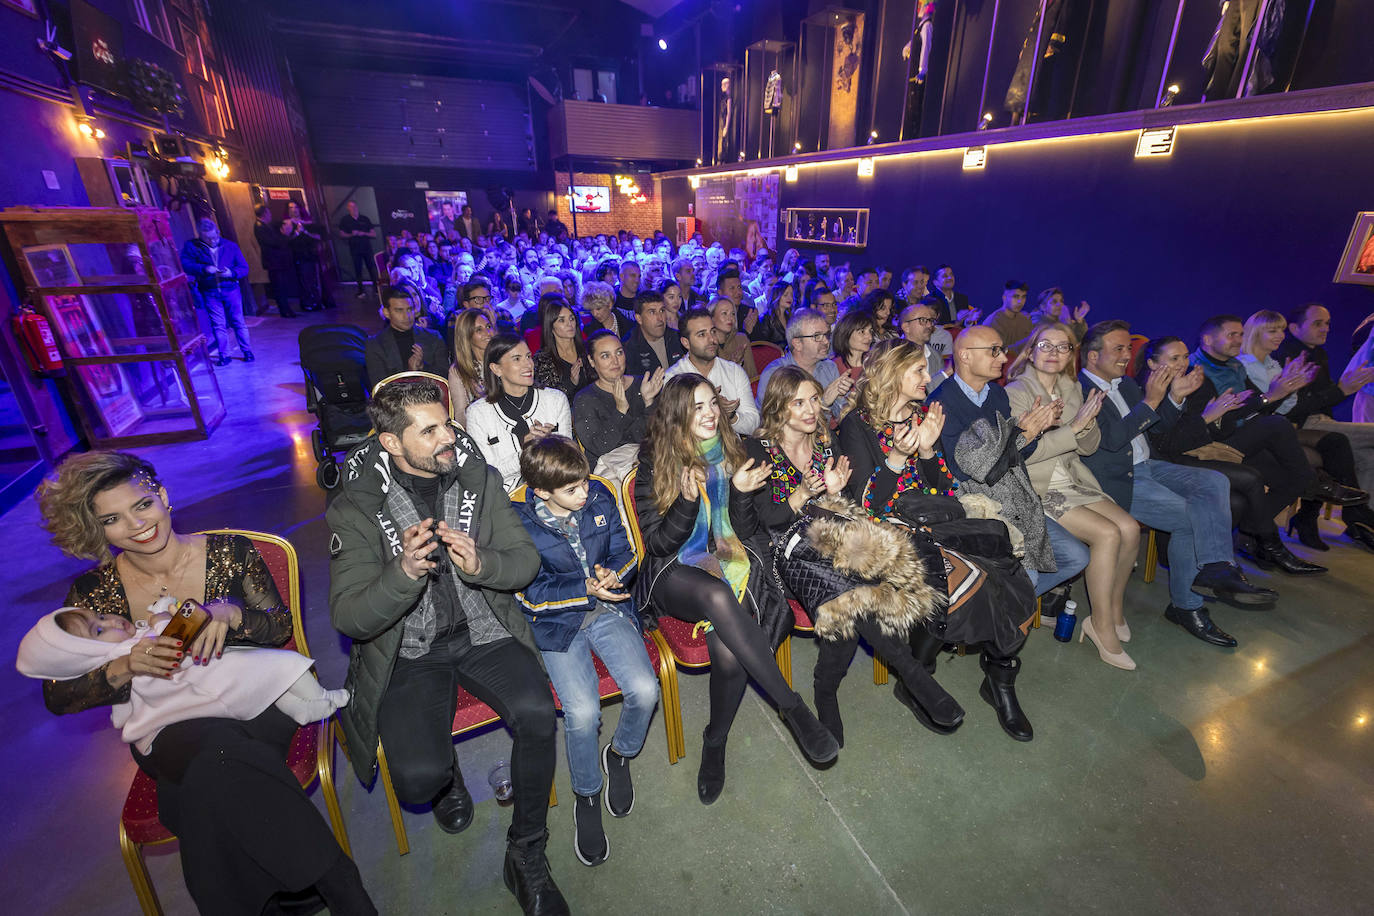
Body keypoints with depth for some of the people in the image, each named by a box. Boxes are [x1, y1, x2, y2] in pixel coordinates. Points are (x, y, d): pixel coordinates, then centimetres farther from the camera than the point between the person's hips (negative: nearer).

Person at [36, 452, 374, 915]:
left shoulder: (230, 552, -4)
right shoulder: (94, 592, 0)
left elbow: (282, 625, -1)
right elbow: (57, 696, 3)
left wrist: (229, 614, -21)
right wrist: (125, 666, -18)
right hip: (168, 729, 1)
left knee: (214, 778, -33)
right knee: (222, 746, -34)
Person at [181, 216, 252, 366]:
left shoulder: (230, 246, 4)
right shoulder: (192, 246, 2)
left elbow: (244, 268, 2)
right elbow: (184, 264, -8)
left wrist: (231, 273, -17)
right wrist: (204, 269, -22)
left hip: (231, 290, 0)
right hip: (210, 293, 0)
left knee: (238, 322, 3)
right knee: (218, 325, 3)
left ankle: (247, 351, 13)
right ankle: (224, 355, 9)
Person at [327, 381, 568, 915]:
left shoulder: (479, 479, -2)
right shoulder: (355, 509, -10)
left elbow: (525, 560, -1)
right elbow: (348, 617, -12)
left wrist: (481, 565, -24)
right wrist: (405, 572, -32)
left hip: (483, 632, 2)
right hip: (409, 652, -1)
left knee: (537, 713, -24)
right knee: (418, 777, -21)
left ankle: (526, 855, 3)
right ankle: (447, 777, 21)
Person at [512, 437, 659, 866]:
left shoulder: (599, 497, -3)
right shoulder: (519, 523, -13)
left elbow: (625, 552, 5)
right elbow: (531, 593, -11)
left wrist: (613, 576, -17)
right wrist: (587, 590, -21)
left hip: (609, 609, 3)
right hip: (558, 623, -2)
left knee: (645, 690, -17)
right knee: (582, 711, -21)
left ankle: (619, 754, 18)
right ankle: (586, 796, 11)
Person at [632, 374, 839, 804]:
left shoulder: (731, 451, 6)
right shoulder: (655, 463, -2)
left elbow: (748, 531, 5)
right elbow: (658, 543, -5)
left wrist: (741, 492, -15)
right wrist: (688, 500, -21)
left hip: (730, 558, 2)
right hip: (676, 572, -2)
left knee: (728, 651, -27)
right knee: (718, 595, -38)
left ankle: (715, 744, 1)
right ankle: (792, 707, -23)